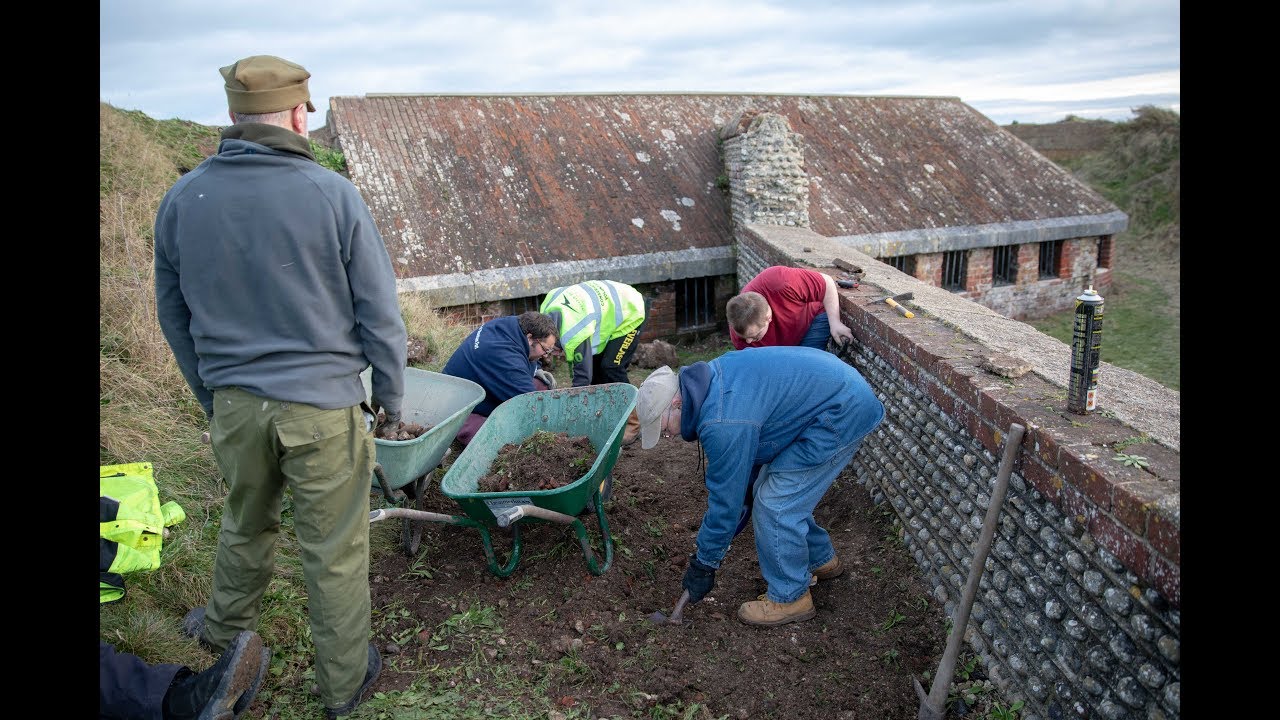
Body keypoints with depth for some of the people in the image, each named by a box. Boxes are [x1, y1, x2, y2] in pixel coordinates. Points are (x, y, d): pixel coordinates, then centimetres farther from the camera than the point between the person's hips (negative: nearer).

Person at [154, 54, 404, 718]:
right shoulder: (332, 194, -13)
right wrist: (390, 398, 5)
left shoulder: (181, 199, 1)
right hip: (324, 406, -4)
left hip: (233, 404, 5)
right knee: (334, 551, 11)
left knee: (246, 523, 29)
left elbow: (173, 316, 11)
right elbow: (380, 313, -9)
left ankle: (225, 625, 55)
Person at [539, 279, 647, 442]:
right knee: (593, 364, 3)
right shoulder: (547, 305, -14)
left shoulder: (573, 335, -37)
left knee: (611, 368, -18)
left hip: (631, 314, -9)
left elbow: (583, 376, -32)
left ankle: (632, 425, -4)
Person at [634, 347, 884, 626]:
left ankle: (789, 598, 13)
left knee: (776, 505, -5)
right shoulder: (710, 379, 1)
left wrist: (703, 564, -3)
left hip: (843, 414, -10)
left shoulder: (723, 424, -28)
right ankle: (820, 560, 37)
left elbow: (725, 501, -18)